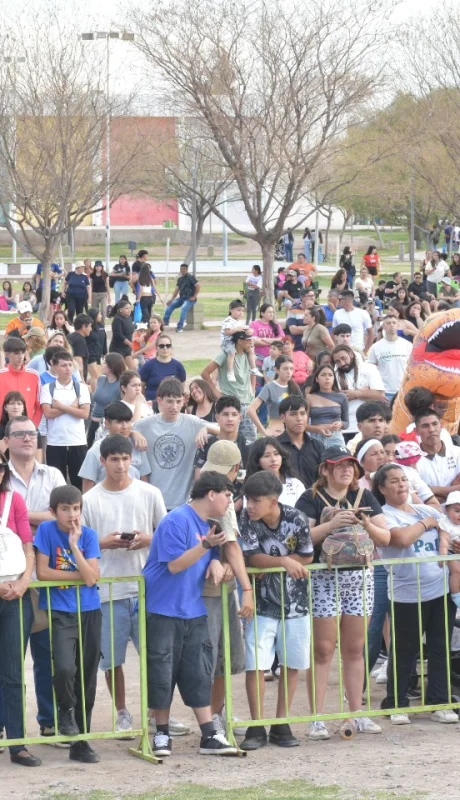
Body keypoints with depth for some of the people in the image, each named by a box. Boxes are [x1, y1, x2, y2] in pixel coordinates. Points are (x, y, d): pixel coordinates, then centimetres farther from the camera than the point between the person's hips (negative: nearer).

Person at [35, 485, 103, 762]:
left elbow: (91, 578, -10)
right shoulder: (47, 531, -4)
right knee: (65, 668, -23)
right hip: (59, 612, -3)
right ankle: (66, 711, 9)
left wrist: (74, 545, -16)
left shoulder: (89, 535, 1)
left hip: (89, 612, 3)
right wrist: (79, 574, -8)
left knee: (87, 677, 5)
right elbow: (43, 572, -9)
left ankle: (80, 742, 16)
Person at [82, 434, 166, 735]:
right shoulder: (90, 500, 1)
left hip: (147, 587, 0)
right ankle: (122, 714, 18)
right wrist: (104, 543, -15)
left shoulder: (150, 494, 3)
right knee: (112, 658, 5)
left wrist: (148, 540, -11)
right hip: (108, 590, 0)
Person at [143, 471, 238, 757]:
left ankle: (209, 736, 3)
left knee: (199, 673, 3)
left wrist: (216, 561, -1)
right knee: (162, 673, -1)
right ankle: (162, 734, 10)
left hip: (193, 612, 7)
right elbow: (175, 565, -18)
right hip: (163, 612, -7)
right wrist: (206, 545, -28)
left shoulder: (210, 524, 12)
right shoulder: (177, 521, -15)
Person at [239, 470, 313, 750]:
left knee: (292, 664, 6)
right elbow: (253, 558, -16)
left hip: (295, 602, 1)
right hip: (262, 603, -1)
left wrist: (269, 563, -14)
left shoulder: (296, 519, -14)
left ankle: (281, 725, 17)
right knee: (255, 665, -7)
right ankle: (257, 728, 1)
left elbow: (307, 557, -6)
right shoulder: (247, 519, -13)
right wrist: (285, 561, -30)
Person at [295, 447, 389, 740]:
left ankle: (357, 713, 14)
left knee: (355, 648, 8)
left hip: (360, 577, 4)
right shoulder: (311, 499, -1)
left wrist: (367, 526, -12)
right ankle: (318, 718, -4)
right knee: (323, 649, -5)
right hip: (324, 579, -4)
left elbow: (385, 538, 7)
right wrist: (332, 524, -23)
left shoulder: (364, 497, 11)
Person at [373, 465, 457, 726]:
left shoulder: (427, 511, 15)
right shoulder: (385, 516, -5)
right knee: (404, 652, 1)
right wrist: (425, 524, -7)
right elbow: (402, 538, -23)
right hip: (407, 594, -6)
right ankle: (396, 705, 12)